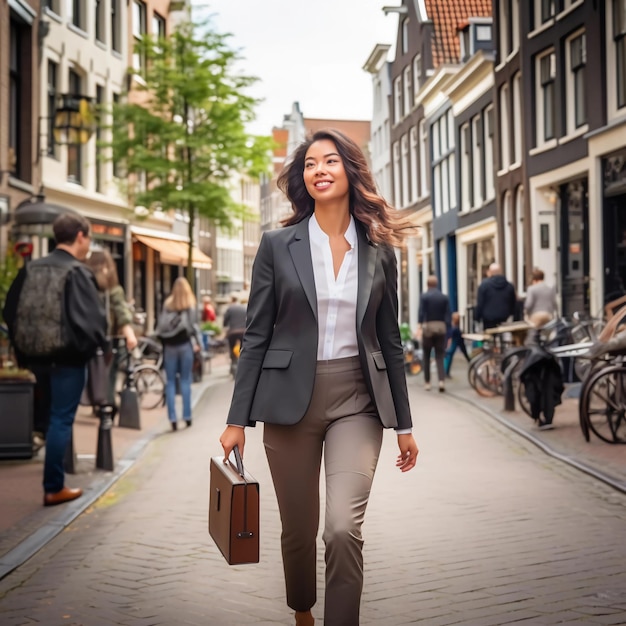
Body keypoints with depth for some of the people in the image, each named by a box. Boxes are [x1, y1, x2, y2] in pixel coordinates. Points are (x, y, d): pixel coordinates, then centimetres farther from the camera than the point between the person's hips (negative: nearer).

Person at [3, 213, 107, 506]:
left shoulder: (30, 268, 5)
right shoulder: (78, 273, -15)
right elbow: (93, 319, -20)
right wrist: (97, 345, 0)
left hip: (38, 354, 7)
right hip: (68, 356, -6)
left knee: (55, 415, 20)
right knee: (61, 419, 1)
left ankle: (53, 480, 28)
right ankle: (54, 488, 7)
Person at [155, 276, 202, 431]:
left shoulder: (167, 304, 5)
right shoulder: (190, 304, -2)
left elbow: (160, 326, 1)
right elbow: (193, 325, -5)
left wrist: (163, 339, 6)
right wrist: (198, 342, 3)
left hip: (169, 346, 1)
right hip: (185, 344, -1)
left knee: (170, 382, 4)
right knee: (185, 380, 6)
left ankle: (172, 418, -1)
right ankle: (187, 416, 7)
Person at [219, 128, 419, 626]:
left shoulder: (379, 251, 5)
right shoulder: (278, 245, 1)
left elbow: (389, 340, 9)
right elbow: (257, 336, 2)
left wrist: (404, 425, 10)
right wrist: (238, 419, -2)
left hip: (357, 401, 0)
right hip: (290, 399, 0)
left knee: (344, 528, -16)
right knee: (299, 529, 11)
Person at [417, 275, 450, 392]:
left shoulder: (424, 296, -2)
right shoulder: (444, 297, 6)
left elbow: (421, 312, -13)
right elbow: (447, 315, 3)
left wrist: (419, 326, -21)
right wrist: (447, 330, 6)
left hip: (428, 327, -2)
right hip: (441, 327, 2)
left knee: (426, 357, 11)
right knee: (440, 356, 3)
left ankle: (427, 382, 15)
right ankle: (442, 380, -15)